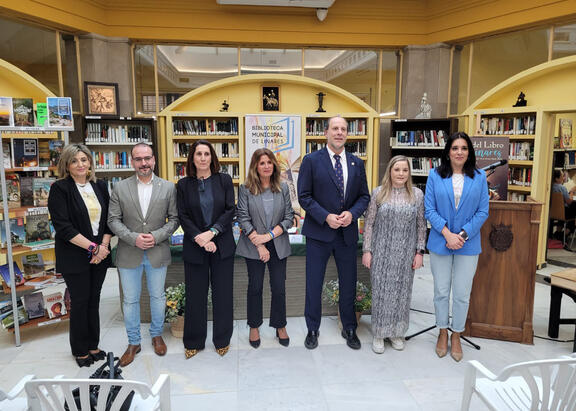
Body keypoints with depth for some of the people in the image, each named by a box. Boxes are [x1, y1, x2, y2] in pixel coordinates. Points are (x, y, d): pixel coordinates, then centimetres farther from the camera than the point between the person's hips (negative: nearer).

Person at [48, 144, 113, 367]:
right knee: (80, 301, 5)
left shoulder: (100, 186, 8)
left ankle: (93, 345, 28)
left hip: (100, 254, 4)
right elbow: (62, 226, -15)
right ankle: (80, 350, 23)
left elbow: (109, 219, 8)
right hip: (74, 256, -4)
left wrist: (103, 245, -6)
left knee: (94, 300, 13)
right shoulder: (60, 189, -8)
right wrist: (92, 247, -17)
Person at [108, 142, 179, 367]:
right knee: (130, 300, 11)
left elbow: (174, 219, 0)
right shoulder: (120, 188, -1)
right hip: (129, 254, 0)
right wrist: (133, 238, -16)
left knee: (157, 296, 15)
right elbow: (113, 220, -3)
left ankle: (157, 335, 36)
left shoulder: (168, 187, -1)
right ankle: (133, 342, 28)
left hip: (158, 253, 0)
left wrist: (156, 236, -15)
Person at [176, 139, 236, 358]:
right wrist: (199, 238, -14)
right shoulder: (184, 184, 3)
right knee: (195, 294, 8)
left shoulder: (224, 180, 1)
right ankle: (193, 342, 25)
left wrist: (211, 232, -15)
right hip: (194, 247, 0)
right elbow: (183, 216, -1)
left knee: (223, 293, 7)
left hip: (222, 245, 0)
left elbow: (230, 210, -4)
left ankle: (222, 340, 24)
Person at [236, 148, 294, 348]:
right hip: (253, 246, -1)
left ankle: (280, 326, 25)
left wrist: (268, 236, -13)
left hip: (278, 246, 2)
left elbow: (289, 217, 0)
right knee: (255, 287, 10)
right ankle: (254, 327, 27)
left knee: (279, 288, 6)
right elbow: (243, 219, -8)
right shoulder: (245, 189, -5)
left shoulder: (283, 188, 2)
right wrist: (259, 246, -13)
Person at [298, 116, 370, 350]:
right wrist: (326, 217, -18)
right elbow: (304, 196, -7)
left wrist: (352, 213, -11)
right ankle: (312, 329, 27)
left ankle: (349, 329, 33)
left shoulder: (357, 163, 7)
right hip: (319, 233, -3)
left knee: (348, 284, 14)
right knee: (313, 284, 8)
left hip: (348, 233, 3)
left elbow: (364, 196, 8)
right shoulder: (311, 161, -4)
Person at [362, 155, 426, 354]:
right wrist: (366, 250, -3)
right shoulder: (378, 192, -1)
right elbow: (369, 223, 0)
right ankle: (379, 334, 21)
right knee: (381, 291, 4)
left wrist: (419, 252, 0)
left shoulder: (417, 194, 2)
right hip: (381, 252, -1)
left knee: (402, 291, 10)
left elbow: (421, 225, 5)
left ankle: (397, 332, 28)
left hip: (406, 253, 1)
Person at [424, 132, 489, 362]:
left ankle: (456, 336, 28)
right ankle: (443, 332, 31)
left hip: (468, 245, 0)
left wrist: (463, 235, -13)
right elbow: (429, 209, -5)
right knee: (441, 292, 11)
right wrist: (447, 234, -15)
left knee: (462, 294, 8)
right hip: (440, 242, 0)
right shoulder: (435, 176, -2)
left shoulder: (479, 177, 0)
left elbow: (483, 212, -2)